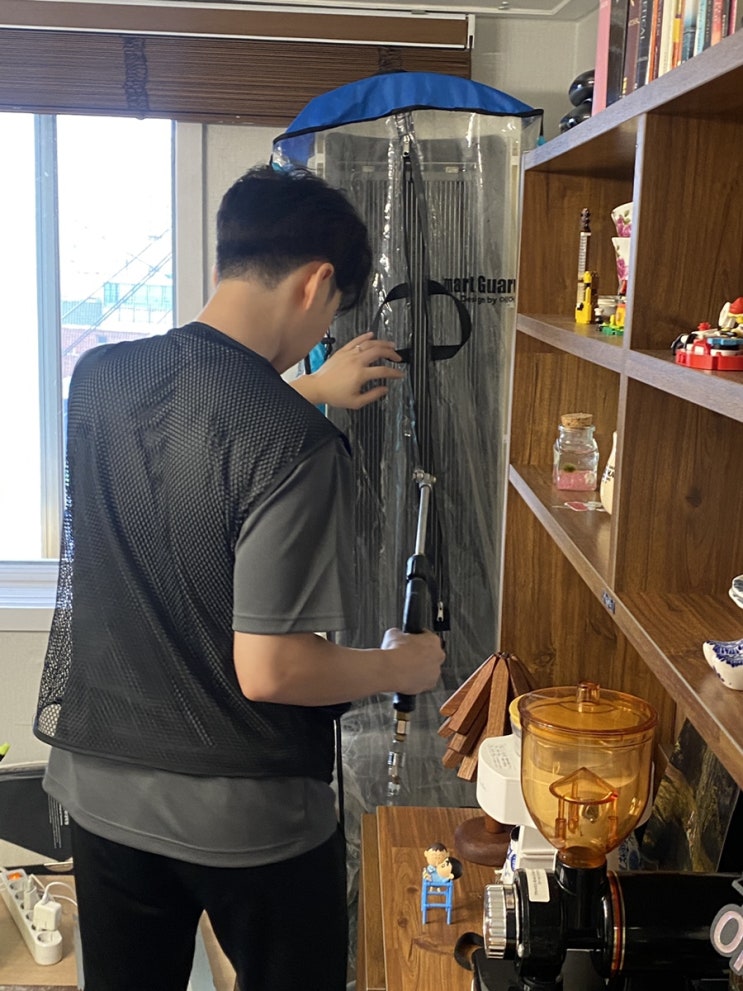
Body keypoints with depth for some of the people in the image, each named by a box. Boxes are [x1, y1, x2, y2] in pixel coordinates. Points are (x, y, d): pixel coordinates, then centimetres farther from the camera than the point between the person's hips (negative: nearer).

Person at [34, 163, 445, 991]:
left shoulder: (97, 377, -5)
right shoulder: (297, 447, -25)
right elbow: (269, 670, -25)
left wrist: (308, 393, 21)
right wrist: (398, 668, -7)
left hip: (103, 788, 6)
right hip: (249, 817, -5)